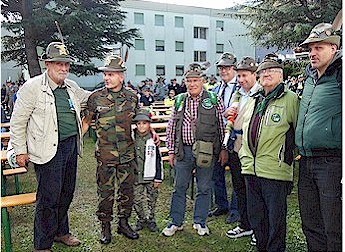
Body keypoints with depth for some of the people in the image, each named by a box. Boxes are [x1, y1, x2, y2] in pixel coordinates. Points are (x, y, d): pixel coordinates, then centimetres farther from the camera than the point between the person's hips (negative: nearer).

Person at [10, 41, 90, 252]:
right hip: (49, 150, -7)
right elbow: (17, 122, -6)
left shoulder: (71, 87, 9)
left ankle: (61, 232, 38)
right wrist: (20, 151, -7)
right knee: (49, 197, -1)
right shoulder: (32, 87, -9)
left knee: (66, 193, 17)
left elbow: (87, 97, 30)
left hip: (71, 146, 7)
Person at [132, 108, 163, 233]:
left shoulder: (153, 140, -4)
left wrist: (158, 178, -3)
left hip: (151, 177, -1)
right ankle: (141, 219, 27)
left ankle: (151, 220, 28)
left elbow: (158, 160, -1)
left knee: (152, 200, 10)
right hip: (136, 177, 1)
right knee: (137, 201, 6)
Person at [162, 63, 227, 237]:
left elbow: (223, 126, 2)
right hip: (184, 150, 2)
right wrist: (171, 151, 7)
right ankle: (176, 222, 25)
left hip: (206, 151, -2)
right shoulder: (179, 101, 6)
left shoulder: (214, 100, -1)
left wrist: (224, 149, 0)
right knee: (179, 188, 10)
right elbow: (171, 128, 10)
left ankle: (200, 222, 27)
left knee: (204, 188, 9)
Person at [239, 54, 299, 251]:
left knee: (276, 219, 6)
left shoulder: (290, 99, -5)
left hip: (275, 171, -7)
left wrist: (290, 156, -6)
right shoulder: (253, 101, 16)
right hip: (251, 170, 7)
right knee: (256, 217, 17)